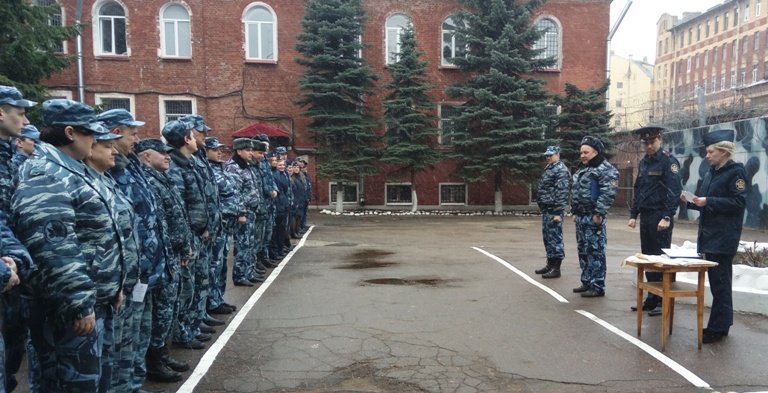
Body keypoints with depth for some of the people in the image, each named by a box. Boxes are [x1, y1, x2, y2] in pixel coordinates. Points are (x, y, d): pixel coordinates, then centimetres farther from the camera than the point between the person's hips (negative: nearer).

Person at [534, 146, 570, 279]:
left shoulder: (561, 170, -12)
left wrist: (558, 212, -23)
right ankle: (550, 264, 24)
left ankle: (556, 268, -1)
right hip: (546, 210, 10)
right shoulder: (549, 169, 18)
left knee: (555, 238, -6)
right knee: (548, 238, 15)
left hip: (553, 211, -10)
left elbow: (562, 192, -19)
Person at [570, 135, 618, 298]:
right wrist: (575, 212, 20)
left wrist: (598, 213, -22)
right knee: (583, 251, 14)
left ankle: (598, 286, 1)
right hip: (581, 217, 10)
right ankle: (587, 282, 24)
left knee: (595, 251, -6)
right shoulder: (582, 169, 19)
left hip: (593, 217, -10)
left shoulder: (605, 169, -11)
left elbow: (608, 194, -20)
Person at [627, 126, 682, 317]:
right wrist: (633, 215, 14)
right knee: (647, 258, 11)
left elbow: (674, 191, -15)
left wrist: (667, 217, -20)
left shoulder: (669, 161, -8)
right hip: (645, 217, 7)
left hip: (660, 218, -7)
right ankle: (652, 299, 21)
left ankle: (663, 301, 8)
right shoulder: (644, 162, 14)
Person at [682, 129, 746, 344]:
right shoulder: (711, 173, 14)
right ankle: (721, 323, 23)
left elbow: (738, 202, -16)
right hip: (708, 235, 8)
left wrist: (707, 202, -20)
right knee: (716, 280, 13)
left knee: (720, 281, -4)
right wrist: (692, 201, 1)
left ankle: (718, 327, 2)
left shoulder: (736, 171, -8)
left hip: (723, 237, -8)